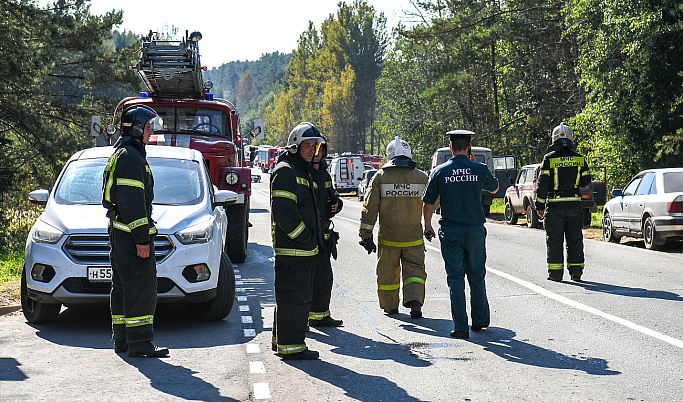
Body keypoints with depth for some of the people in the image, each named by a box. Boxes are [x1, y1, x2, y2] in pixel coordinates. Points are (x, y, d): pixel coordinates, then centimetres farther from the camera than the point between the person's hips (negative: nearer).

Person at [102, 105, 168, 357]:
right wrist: (141, 238, -22)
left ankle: (122, 339, 19)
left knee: (123, 286, 13)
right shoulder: (130, 157, -14)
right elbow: (131, 202, -21)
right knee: (140, 287, -11)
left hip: (119, 232, 11)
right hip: (131, 233, -11)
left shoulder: (120, 155, 21)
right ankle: (139, 342, -11)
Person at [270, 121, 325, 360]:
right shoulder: (285, 171, -12)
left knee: (290, 296, 17)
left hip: (306, 248, 10)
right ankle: (291, 346, -4)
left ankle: (281, 339, 26)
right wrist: (304, 237, -19)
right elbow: (283, 210, -22)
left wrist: (315, 239, 17)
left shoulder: (304, 172, 22)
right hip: (292, 249, -10)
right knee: (294, 296, -8)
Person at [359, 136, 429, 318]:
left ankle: (390, 305, 25)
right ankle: (415, 301, -9)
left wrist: (365, 233, -2)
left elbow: (370, 207, -7)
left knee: (388, 272, 13)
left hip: (388, 237, 0)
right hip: (414, 238, 0)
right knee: (414, 269, 8)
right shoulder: (422, 177, -2)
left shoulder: (380, 177, -5)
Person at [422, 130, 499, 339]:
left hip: (450, 232, -1)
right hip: (475, 231, 1)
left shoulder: (440, 171, -4)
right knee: (476, 277, 14)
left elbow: (428, 204, -2)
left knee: (455, 278, 3)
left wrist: (428, 227, 13)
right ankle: (480, 320, 25)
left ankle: (460, 327, 0)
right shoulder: (480, 170, -3)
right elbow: (494, 188, 18)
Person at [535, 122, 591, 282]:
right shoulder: (579, 158, 3)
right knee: (575, 238, 9)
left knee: (554, 239, 4)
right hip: (574, 204, 3)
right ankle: (576, 271, 9)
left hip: (554, 205, -3)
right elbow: (586, 181, 9)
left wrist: (539, 205, 1)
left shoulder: (549, 158, -6)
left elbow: (543, 184, -7)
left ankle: (555, 272, 5)